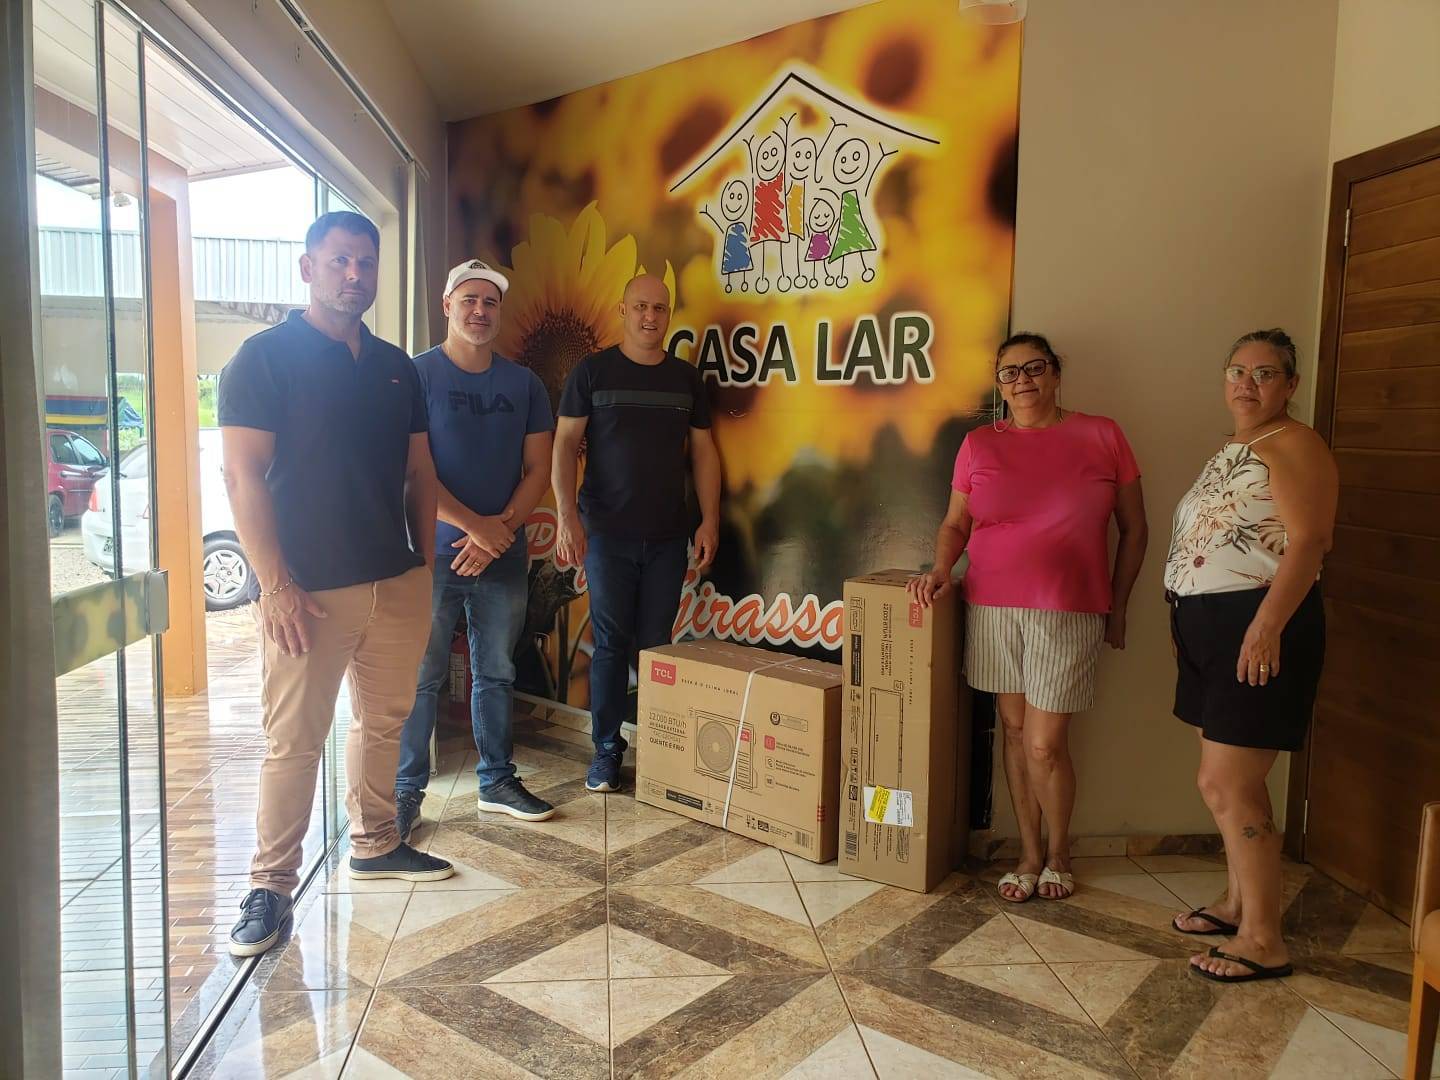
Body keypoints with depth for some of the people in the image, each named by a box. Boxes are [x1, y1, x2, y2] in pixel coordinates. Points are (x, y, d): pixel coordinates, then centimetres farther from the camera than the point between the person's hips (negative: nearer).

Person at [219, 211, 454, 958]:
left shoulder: (396, 367, 12)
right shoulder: (265, 357, -5)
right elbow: (242, 475, -11)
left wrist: (424, 564, 11)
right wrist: (276, 585, -16)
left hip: (397, 582, 6)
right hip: (310, 589, -5)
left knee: (385, 720, 15)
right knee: (294, 740, 1)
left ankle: (375, 845, 32)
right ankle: (270, 883, 16)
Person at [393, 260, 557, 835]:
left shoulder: (524, 384, 9)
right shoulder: (417, 374, -3)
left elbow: (538, 470, 6)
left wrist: (501, 530, -9)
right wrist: (476, 525, -14)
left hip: (504, 554, 4)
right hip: (433, 553, -4)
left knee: (497, 674, 13)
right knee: (422, 677, 2)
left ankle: (497, 782, 25)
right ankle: (406, 793, 15)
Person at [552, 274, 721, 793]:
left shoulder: (685, 378, 11)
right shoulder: (592, 371, 3)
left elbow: (703, 451, 11)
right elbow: (565, 444, -1)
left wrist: (710, 520, 3)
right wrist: (566, 515, -12)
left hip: (668, 535, 2)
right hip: (607, 533, -2)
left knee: (657, 644, 4)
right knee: (611, 642, 1)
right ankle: (606, 750, 12)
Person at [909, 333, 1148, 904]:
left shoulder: (1101, 436, 2)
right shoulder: (979, 444, 7)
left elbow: (1133, 529, 8)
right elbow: (954, 523, 12)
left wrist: (1117, 606, 7)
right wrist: (941, 568, -8)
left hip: (1068, 612, -2)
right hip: (993, 606, 2)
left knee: (1045, 745, -2)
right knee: (1015, 730, 10)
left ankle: (1058, 853, 24)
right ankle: (1029, 853, 27)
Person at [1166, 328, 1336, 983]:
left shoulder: (1292, 446, -9)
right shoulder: (1230, 452, 20)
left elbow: (1308, 543, -19)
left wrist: (1267, 623, -28)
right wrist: (1183, 623, 20)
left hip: (1261, 631, -9)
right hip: (1210, 631, 9)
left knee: (1227, 787, -7)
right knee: (1228, 782, 16)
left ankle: (1263, 941, 5)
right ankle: (1239, 902, 31)